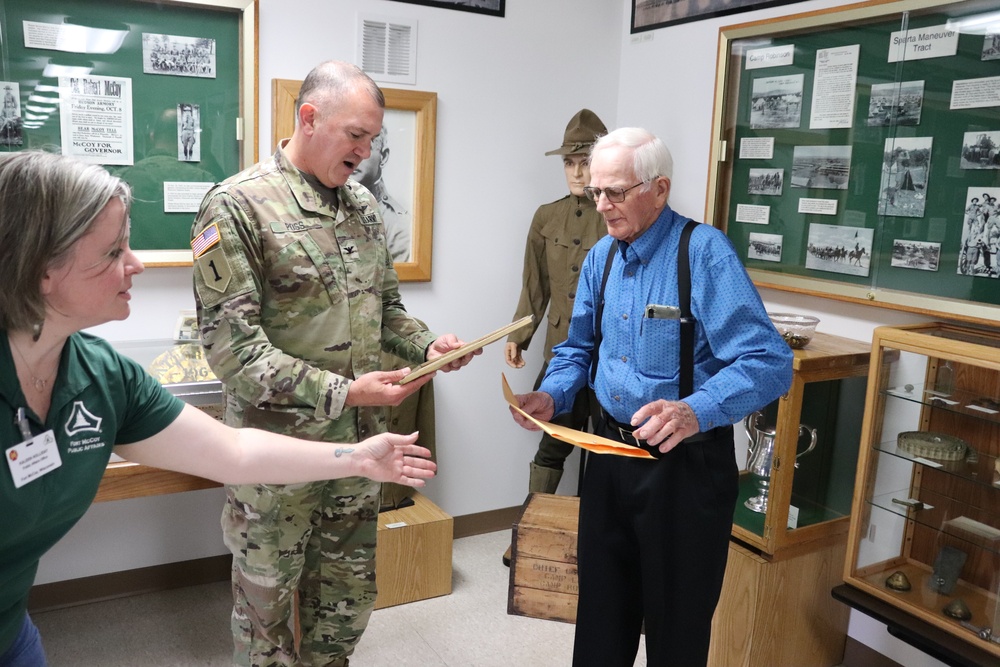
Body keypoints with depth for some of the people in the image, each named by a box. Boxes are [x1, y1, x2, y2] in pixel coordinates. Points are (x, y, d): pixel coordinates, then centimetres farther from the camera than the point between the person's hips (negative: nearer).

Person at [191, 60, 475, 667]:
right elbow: (232, 344, -19)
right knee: (268, 600, 14)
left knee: (351, 594, 20)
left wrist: (427, 345, -4)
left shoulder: (363, 205, 7)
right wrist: (341, 392, -25)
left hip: (361, 438, 6)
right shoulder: (239, 205, -14)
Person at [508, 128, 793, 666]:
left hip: (686, 464, -6)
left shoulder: (704, 252, -18)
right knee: (601, 616, 20)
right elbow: (577, 349, 14)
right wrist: (551, 396, -5)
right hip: (610, 455, 6)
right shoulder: (601, 257, 4)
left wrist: (697, 411, -40)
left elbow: (769, 362, -25)